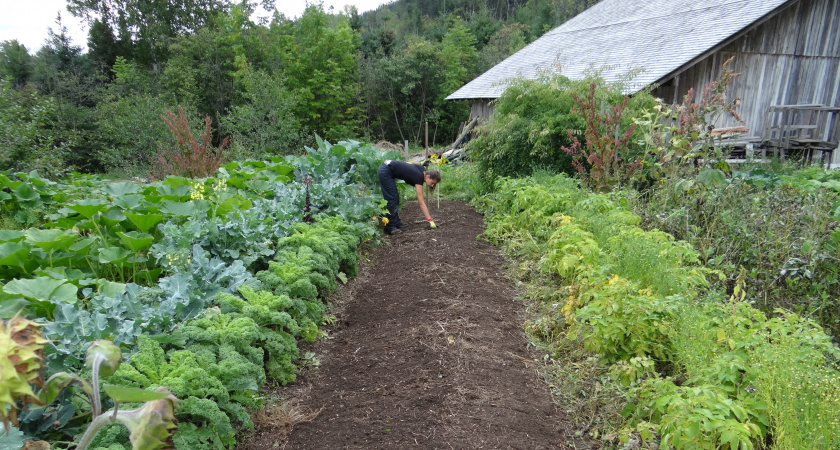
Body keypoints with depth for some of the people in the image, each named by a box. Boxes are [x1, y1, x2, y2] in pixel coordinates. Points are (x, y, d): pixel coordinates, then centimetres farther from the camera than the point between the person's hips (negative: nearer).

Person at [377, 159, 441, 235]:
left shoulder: (422, 170, -1)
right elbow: (421, 203, -24)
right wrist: (430, 220, -26)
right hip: (385, 171, -9)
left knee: (395, 198, 13)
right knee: (392, 199, -9)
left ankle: (396, 222, 22)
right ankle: (390, 228, -5)